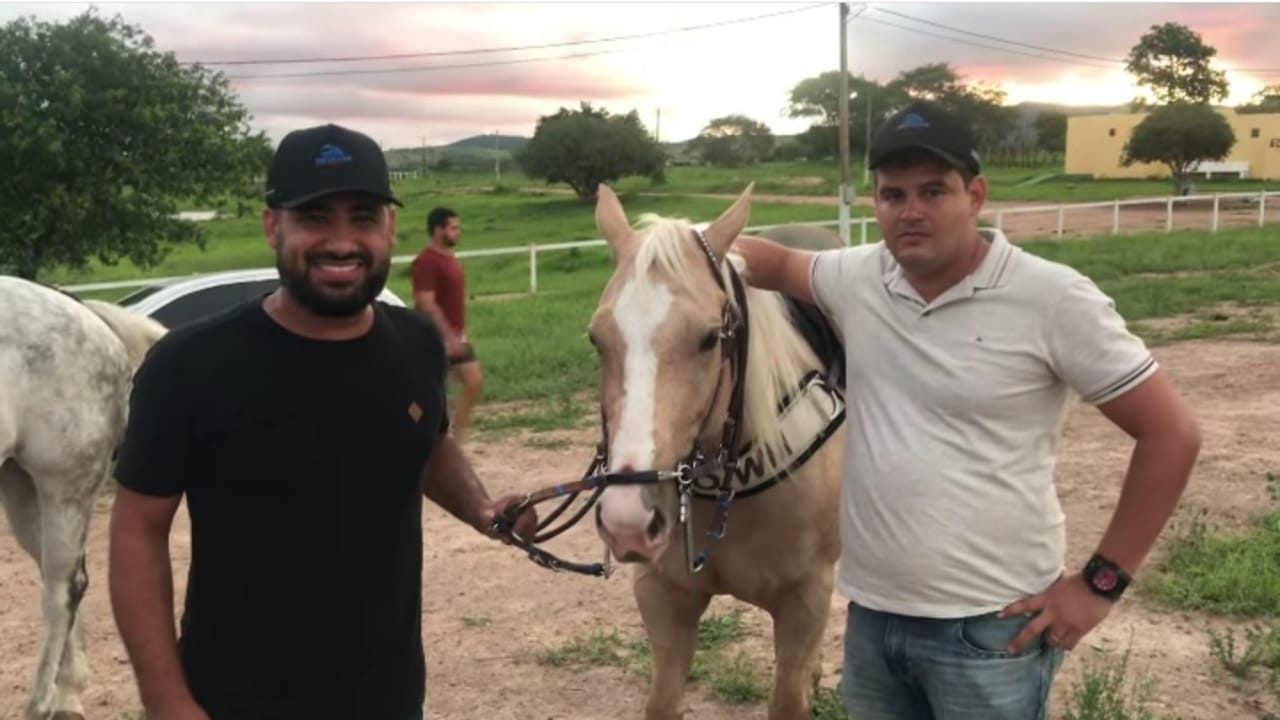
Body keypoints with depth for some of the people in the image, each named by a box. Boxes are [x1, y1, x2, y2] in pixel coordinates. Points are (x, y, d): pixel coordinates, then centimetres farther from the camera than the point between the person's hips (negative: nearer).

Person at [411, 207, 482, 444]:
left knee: (474, 383, 5)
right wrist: (450, 336, -25)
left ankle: (458, 439, 14)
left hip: (456, 337, 9)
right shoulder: (426, 261, -17)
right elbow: (426, 304, -23)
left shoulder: (450, 258, 12)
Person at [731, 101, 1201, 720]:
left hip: (991, 628, -4)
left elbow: (1172, 434, -9)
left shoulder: (1054, 299, -13)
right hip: (871, 616, 5)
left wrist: (1100, 582, -9)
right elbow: (779, 262, 20)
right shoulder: (856, 279, 0)